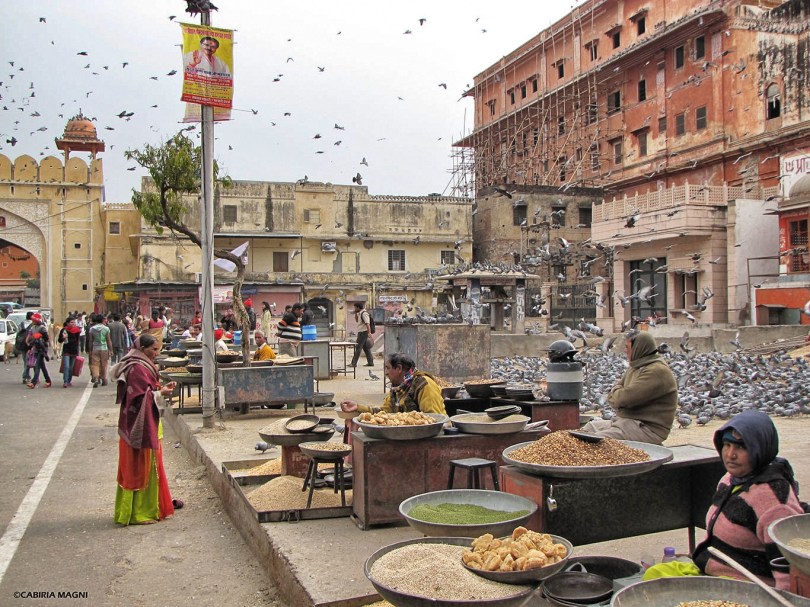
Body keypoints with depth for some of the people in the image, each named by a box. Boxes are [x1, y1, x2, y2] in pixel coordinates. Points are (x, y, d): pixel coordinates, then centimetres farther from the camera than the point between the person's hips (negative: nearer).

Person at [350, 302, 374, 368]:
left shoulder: (364, 313, -15)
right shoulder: (360, 313, 15)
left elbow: (367, 324, -22)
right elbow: (357, 320, 28)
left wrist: (369, 333, -27)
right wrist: (356, 314, 12)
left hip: (363, 333, -10)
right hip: (361, 332, 10)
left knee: (358, 348, -7)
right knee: (366, 348, 11)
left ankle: (354, 363, -5)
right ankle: (370, 362, 14)